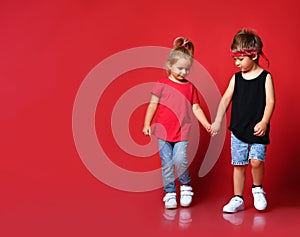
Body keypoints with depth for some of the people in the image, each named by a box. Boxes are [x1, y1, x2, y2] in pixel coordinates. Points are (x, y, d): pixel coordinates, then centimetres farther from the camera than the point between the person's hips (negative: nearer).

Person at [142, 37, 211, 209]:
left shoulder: (190, 87, 7)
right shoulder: (162, 85, 0)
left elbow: (196, 108, 9)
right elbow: (153, 105, 2)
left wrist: (207, 124, 0)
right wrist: (147, 124, -4)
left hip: (182, 132, 0)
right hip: (163, 131, 0)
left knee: (180, 160, -14)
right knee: (167, 163, 4)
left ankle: (186, 186, 11)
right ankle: (169, 192, 17)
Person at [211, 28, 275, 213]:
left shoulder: (265, 77, -2)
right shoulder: (236, 78, 7)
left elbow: (270, 101, -8)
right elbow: (226, 99, 5)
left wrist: (264, 122, -20)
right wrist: (218, 122, -2)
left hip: (258, 130, -3)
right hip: (238, 129, 3)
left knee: (256, 161, -15)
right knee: (239, 164, 6)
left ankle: (258, 189, 13)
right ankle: (238, 199, 18)